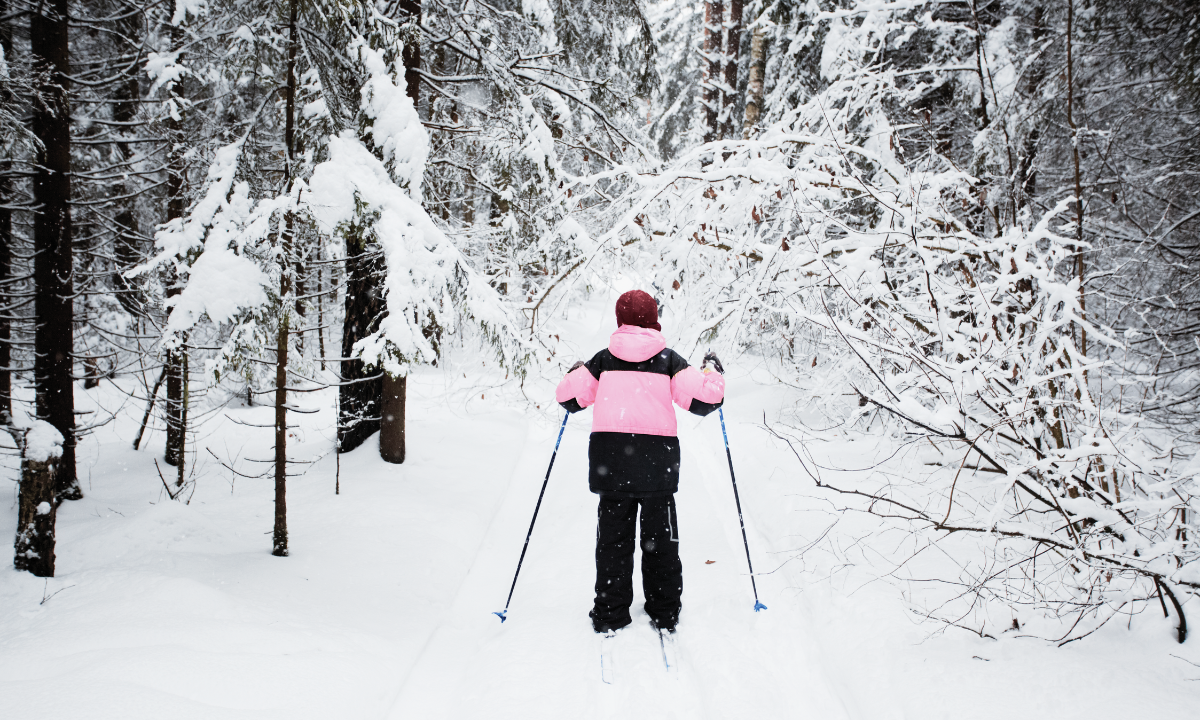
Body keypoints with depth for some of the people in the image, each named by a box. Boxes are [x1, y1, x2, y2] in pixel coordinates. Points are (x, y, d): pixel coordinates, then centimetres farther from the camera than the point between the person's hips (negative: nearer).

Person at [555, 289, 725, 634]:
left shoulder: (604, 360, 5)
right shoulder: (668, 360, 1)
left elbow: (568, 397, 7)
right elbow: (705, 399, -4)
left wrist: (576, 372, 28)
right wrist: (713, 371, 16)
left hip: (610, 459, 1)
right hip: (657, 461, -1)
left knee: (613, 536, 11)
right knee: (660, 537, 13)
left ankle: (610, 613, 14)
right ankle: (664, 613, 19)